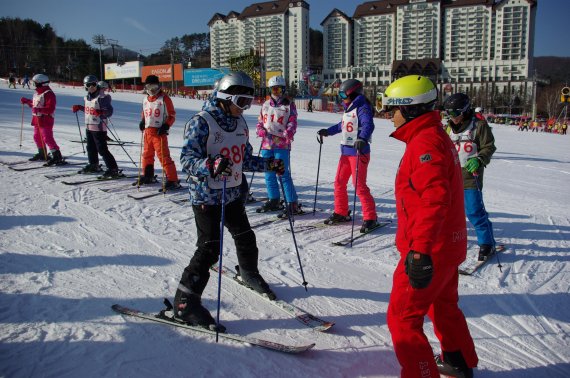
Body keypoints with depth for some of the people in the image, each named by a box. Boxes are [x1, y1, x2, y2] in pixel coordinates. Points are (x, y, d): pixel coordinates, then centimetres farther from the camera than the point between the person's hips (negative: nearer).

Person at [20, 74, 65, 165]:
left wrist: (39, 110, -34)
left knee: (47, 138, -15)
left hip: (46, 120, -10)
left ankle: (57, 156, -14)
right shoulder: (37, 93, 15)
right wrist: (26, 101, 28)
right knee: (37, 137, 20)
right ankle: (42, 154, 35)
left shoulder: (48, 94, -17)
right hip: (37, 120, 10)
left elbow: (50, 109, -25)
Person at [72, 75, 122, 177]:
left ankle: (113, 169, -6)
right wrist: (79, 107, 21)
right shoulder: (88, 97, 12)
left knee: (102, 149, -10)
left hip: (99, 128, -9)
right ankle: (93, 166, 39)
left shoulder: (103, 97, -15)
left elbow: (109, 111, -20)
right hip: (89, 126, 9)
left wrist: (101, 112, -37)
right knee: (91, 148, 21)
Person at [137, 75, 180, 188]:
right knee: (147, 154, 20)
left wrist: (166, 126, -17)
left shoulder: (164, 98, -7)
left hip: (159, 132, -8)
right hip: (147, 131, 8)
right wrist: (142, 122, 11)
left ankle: (173, 180, -11)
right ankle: (148, 176, 38)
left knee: (163, 156, -13)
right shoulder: (145, 100, 13)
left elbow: (172, 115, -7)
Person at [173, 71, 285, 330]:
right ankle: (185, 302, 2)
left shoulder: (240, 123, 9)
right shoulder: (201, 122, -15)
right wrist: (211, 165, -39)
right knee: (210, 248, -10)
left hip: (232, 193, 8)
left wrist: (268, 164, 7)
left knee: (245, 237, 19)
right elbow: (187, 159, -22)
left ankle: (249, 274, 47)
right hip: (206, 196, -7)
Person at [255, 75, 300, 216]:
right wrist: (261, 130, -4)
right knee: (269, 175, 12)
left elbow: (292, 122, -5)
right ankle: (274, 200, 27)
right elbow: (260, 121, 18)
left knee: (284, 174, -10)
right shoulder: (265, 105, 16)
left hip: (282, 145, -5)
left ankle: (293, 204, -6)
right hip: (266, 144, 5)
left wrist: (289, 132, -26)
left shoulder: (289, 105, 2)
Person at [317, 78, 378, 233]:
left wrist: (362, 139, -47)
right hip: (346, 151, 9)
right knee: (339, 182, 11)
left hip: (359, 151, -9)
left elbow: (368, 125, -30)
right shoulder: (348, 108, 15)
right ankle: (341, 213, 25)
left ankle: (371, 218, 0)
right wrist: (327, 131, 37)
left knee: (359, 186, -9)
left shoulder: (362, 108, -13)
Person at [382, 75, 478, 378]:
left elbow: (435, 198, -31)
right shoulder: (437, 136, 12)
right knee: (443, 306, 28)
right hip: (449, 244, 11)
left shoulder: (425, 142, -20)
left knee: (402, 318, 1)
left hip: (429, 251, -11)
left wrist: (420, 250, -35)